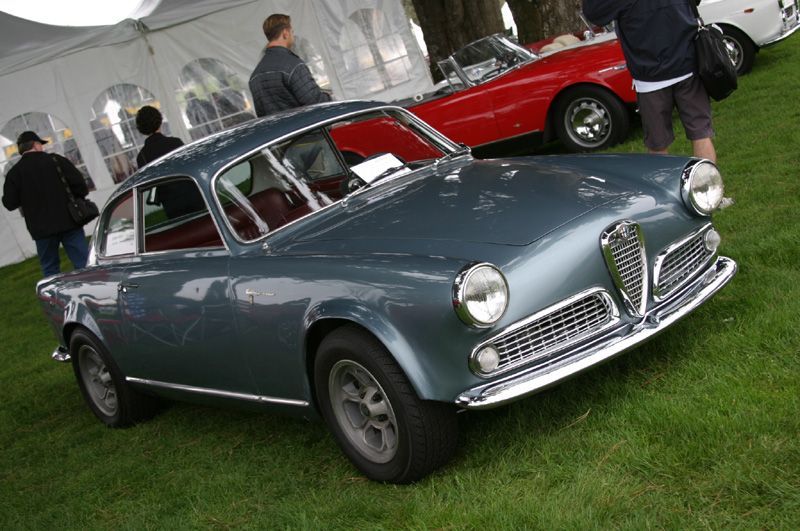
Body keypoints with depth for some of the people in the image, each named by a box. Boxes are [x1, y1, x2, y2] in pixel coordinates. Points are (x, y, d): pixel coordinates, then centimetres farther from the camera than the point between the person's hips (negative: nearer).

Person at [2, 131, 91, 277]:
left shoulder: (14, 173, 0)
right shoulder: (55, 160, -3)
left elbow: (9, 203, -2)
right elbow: (79, 182, -9)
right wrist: (78, 198, 9)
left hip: (41, 228, 1)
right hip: (69, 222, -1)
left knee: (50, 268, 11)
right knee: (83, 264, 2)